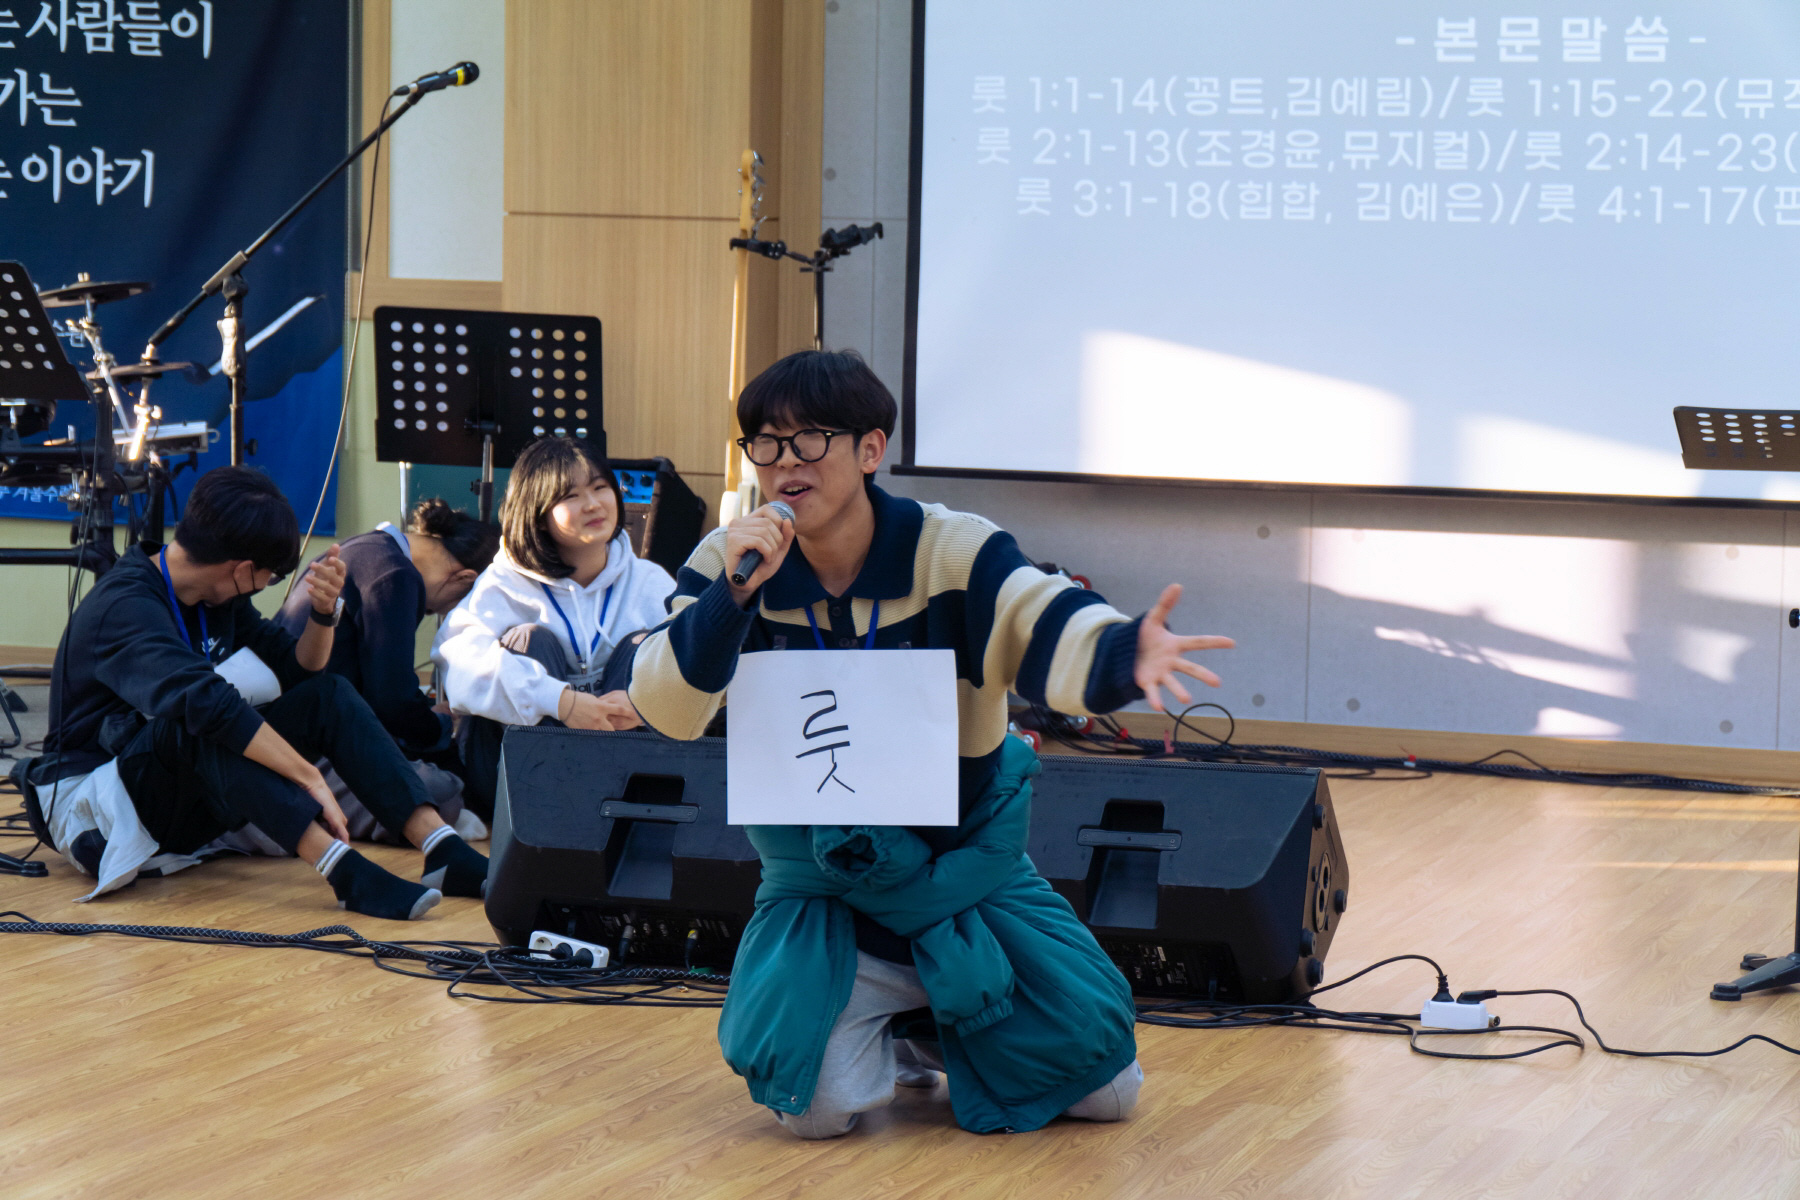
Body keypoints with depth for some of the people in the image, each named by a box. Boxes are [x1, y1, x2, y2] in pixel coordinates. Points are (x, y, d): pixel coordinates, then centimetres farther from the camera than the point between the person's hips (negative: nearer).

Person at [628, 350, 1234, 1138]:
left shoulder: (953, 553, -16)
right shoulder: (729, 563, -12)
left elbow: (1058, 639, -31)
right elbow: (666, 712, -22)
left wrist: (1129, 654, -55)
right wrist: (733, 595, -37)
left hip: (967, 857, 1)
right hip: (823, 874, 0)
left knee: (1105, 1084, -3)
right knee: (813, 1101, -23)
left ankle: (940, 1033, 26)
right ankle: (901, 1048, 14)